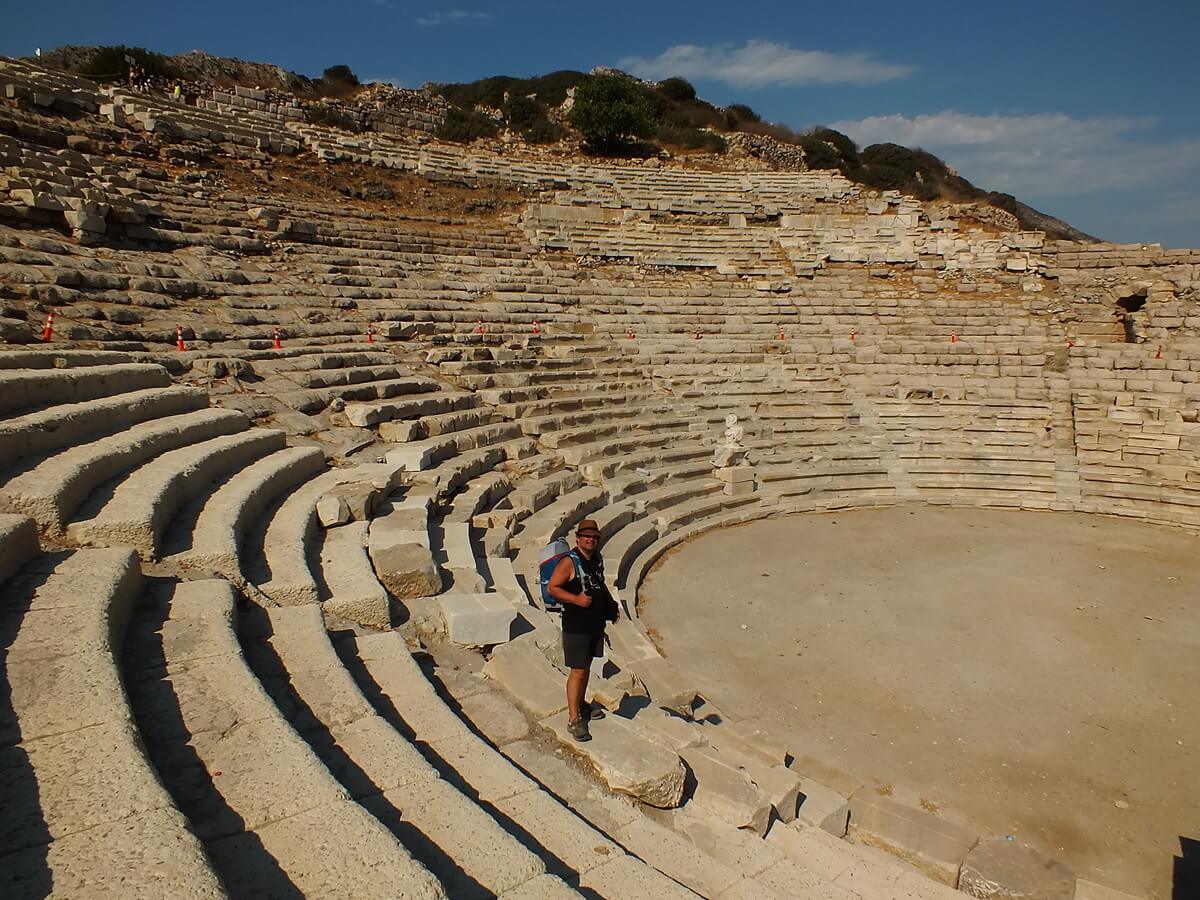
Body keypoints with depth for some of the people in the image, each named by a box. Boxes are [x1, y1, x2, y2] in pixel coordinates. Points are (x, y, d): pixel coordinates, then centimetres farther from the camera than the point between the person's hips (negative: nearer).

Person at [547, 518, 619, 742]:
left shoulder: (597, 559, 8)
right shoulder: (569, 562, -16)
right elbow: (552, 588, -16)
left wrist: (611, 604, 12)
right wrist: (577, 599, -25)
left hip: (596, 623, 8)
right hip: (576, 625, -8)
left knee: (587, 667, 20)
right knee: (578, 671, -6)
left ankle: (581, 705, 38)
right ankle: (574, 719, 3)